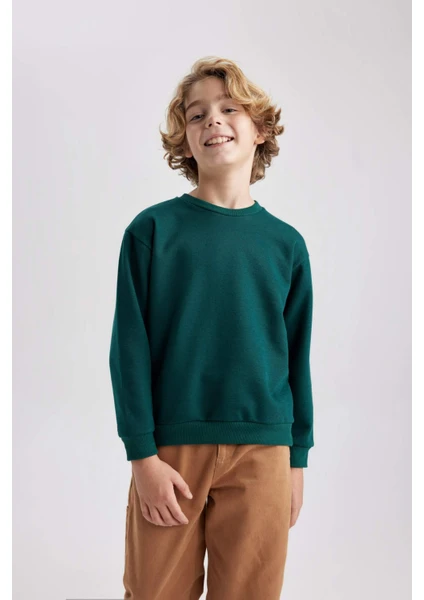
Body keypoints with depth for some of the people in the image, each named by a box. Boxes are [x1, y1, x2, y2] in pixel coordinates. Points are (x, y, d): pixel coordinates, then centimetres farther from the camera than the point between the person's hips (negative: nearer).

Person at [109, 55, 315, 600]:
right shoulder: (153, 229, -1)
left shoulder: (286, 243, 7)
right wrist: (142, 454, -9)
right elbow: (129, 348, -3)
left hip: (261, 452, 2)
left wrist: (297, 459, 9)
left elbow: (297, 358, 10)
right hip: (171, 449, -2)